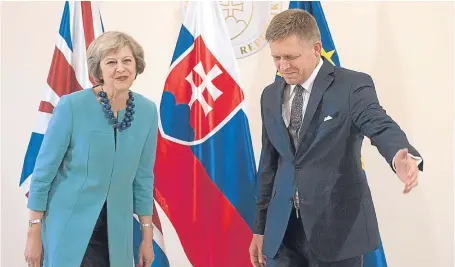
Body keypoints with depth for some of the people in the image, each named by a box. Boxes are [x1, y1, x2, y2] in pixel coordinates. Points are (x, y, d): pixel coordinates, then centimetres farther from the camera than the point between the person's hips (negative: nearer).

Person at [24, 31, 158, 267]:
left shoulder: (147, 111, -4)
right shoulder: (72, 106, -15)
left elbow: (143, 176, 5)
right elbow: (44, 169, -9)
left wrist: (147, 235, 6)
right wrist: (34, 232, -7)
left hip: (116, 229, 4)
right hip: (70, 226, -3)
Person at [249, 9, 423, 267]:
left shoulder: (352, 85, -8)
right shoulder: (271, 96, 8)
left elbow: (381, 127, -24)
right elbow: (269, 164, 13)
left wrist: (402, 156, -47)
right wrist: (260, 227, 13)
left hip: (337, 227, -4)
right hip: (282, 230, 5)